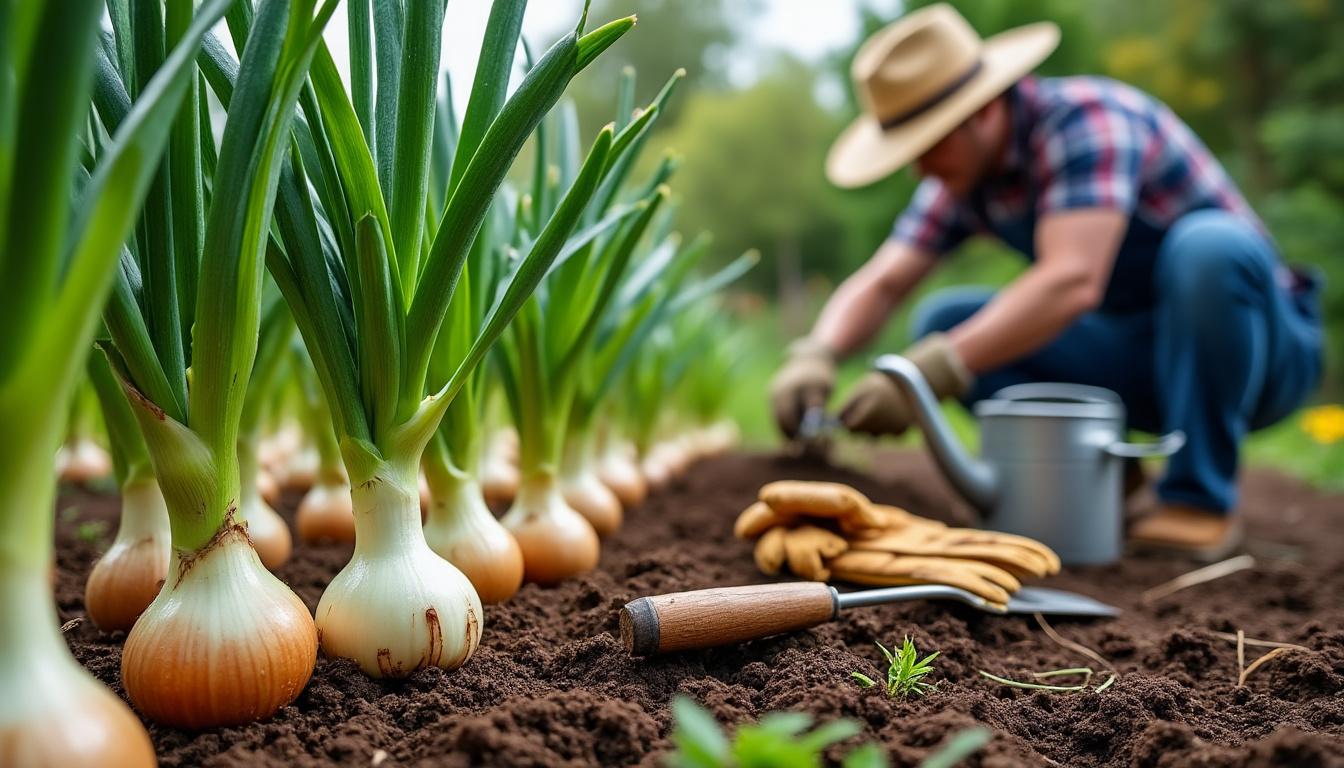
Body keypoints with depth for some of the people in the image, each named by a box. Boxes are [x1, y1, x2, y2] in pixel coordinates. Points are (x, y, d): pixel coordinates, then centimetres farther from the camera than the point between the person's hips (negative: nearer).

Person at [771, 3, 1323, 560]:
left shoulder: (1085, 118, -24)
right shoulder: (963, 175, -1)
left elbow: (1072, 281, -38)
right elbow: (879, 285, -4)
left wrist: (931, 375, -43)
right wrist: (815, 356, -25)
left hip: (1255, 345, -5)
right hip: (1137, 353, 6)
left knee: (1207, 246, -37)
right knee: (943, 320, -8)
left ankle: (1201, 500, -21)